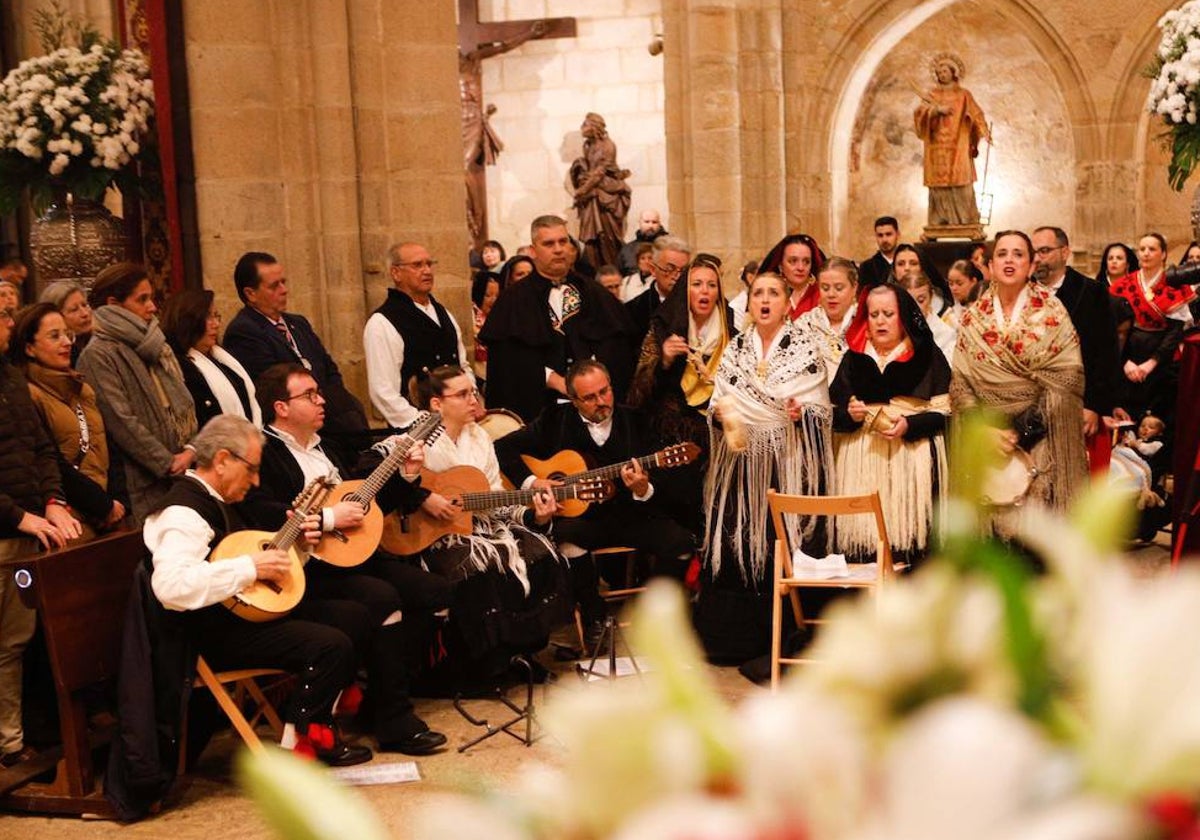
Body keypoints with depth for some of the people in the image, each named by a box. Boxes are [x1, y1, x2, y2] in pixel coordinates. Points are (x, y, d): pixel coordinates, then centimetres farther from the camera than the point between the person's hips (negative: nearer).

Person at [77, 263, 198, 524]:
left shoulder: (154, 344, 17)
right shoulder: (98, 355, -8)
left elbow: (182, 402, 16)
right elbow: (121, 421, -14)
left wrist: (190, 448, -1)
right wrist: (168, 463, -12)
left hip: (181, 473, 7)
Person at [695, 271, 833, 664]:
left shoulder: (806, 348, 2)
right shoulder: (734, 350, 12)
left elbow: (822, 411, -1)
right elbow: (718, 407, 12)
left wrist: (803, 413, -21)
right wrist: (719, 414, -10)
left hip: (790, 464, -3)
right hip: (742, 464, 3)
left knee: (786, 543, -5)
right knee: (736, 542, -2)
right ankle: (739, 637, 9)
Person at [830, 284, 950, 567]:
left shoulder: (927, 355, 6)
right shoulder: (854, 357, 14)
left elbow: (942, 412, 1)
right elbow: (835, 415, 13)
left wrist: (909, 425, -15)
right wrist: (850, 415, -8)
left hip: (911, 456, -2)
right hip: (861, 459, 2)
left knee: (905, 529, -11)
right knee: (863, 530, -6)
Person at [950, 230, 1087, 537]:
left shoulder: (1052, 313, -1)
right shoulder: (973, 318, 6)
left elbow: (1067, 378, -7)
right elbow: (960, 384, 3)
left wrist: (1023, 430, -13)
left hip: (1041, 442, -2)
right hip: (987, 442, 2)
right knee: (998, 522, -2)